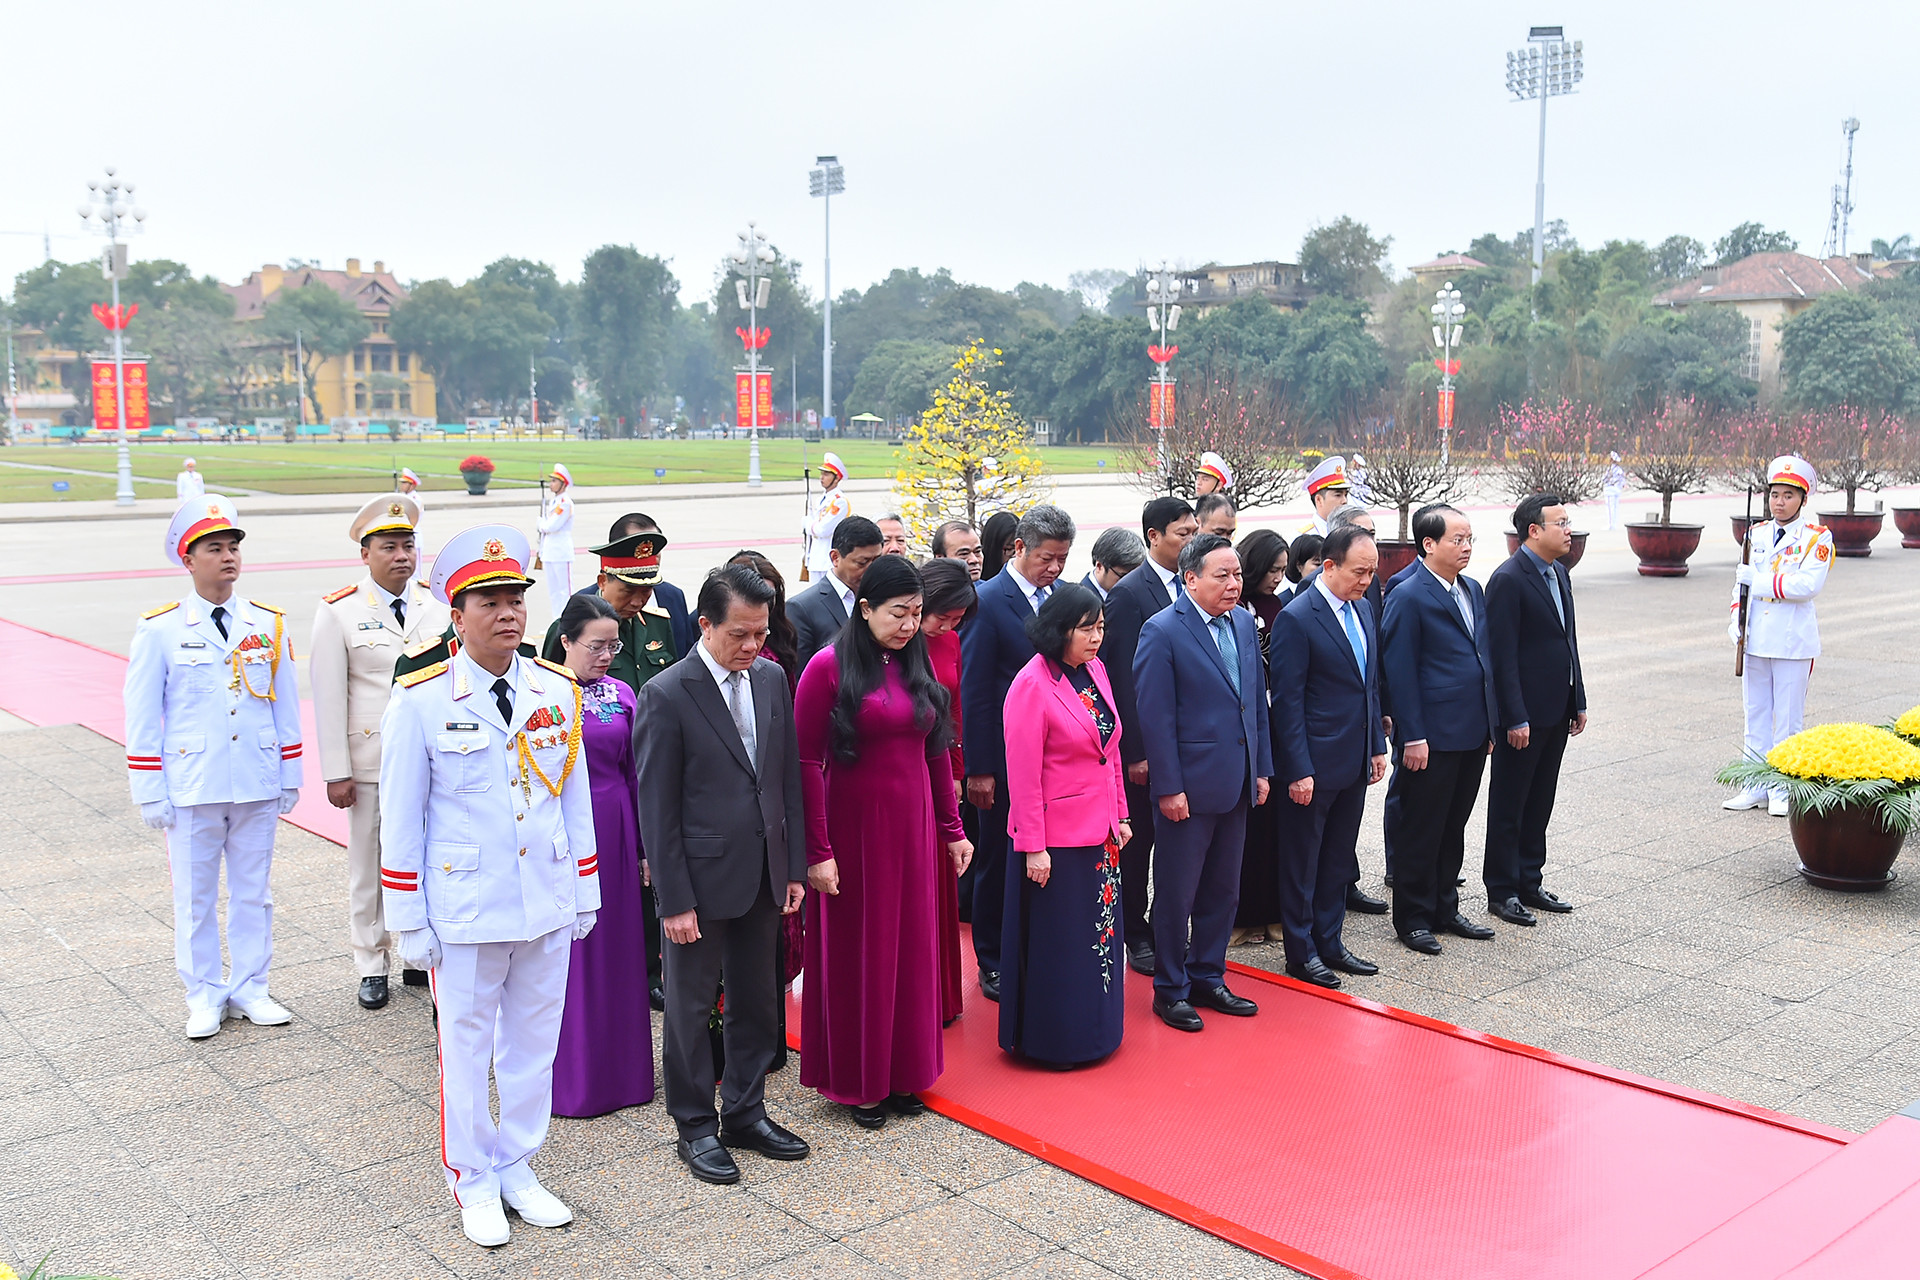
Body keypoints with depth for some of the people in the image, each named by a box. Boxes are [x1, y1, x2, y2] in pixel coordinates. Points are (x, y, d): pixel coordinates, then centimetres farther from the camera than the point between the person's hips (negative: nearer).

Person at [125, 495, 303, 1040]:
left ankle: (249, 988, 25)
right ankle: (204, 996, 22)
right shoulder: (159, 630, -3)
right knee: (195, 896, 8)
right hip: (191, 787, -2)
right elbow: (142, 717, -1)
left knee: (252, 891, 11)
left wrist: (289, 780, 8)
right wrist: (150, 793, -3)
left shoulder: (269, 624, 4)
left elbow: (286, 707, 8)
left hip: (257, 786, 2)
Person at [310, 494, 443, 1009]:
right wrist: (336, 772, -8)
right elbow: (329, 698, -5)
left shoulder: (438, 607, 5)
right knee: (370, 865, 8)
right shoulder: (338, 613, -4)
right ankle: (371, 966, 22)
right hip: (370, 764, -2)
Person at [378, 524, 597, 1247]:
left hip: (548, 908, 4)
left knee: (534, 1042, 14)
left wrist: (585, 893, 9)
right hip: (465, 912, -3)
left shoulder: (558, 692, 1)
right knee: (467, 1047, 10)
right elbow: (401, 821, -5)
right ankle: (473, 1182, 29)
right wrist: (408, 922, -5)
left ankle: (517, 1168, 32)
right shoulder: (420, 703, -9)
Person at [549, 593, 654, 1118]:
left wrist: (646, 848, 7)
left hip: (614, 834, 4)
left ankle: (621, 1068, 23)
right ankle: (572, 1075, 16)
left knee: (617, 946, 11)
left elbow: (636, 774, 8)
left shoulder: (623, 694, 6)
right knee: (565, 953, 4)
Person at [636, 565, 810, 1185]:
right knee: (691, 1009, 10)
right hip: (701, 878, -5)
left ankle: (745, 1113, 33)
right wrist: (674, 899, -14)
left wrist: (795, 866, 6)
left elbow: (788, 777, 8)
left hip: (764, 875, 6)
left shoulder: (771, 678, 2)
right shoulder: (667, 695, -15)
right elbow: (656, 807, -13)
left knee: (756, 1001, 16)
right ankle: (695, 1128, 25)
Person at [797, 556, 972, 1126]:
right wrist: (818, 852, -15)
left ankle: (902, 1072, 29)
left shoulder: (917, 667, 7)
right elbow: (806, 761, -13)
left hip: (914, 828, 5)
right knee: (855, 952, 7)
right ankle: (856, 1081, 23)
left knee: (911, 946, 13)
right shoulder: (829, 667, -11)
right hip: (853, 828, -5)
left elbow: (935, 752, 12)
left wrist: (953, 830, 9)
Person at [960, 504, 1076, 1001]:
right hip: (1006, 761, -5)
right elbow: (974, 693, -12)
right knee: (998, 865, 9)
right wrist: (979, 769, -14)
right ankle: (993, 964, 24)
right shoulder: (988, 602, -12)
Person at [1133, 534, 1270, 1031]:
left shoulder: (1244, 622, 8)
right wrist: (1168, 788, -16)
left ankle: (1208, 977, 30)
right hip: (1189, 785, -7)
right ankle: (1170, 990, 19)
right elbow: (1156, 717, -14)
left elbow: (1257, 701, 13)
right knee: (1177, 894, 5)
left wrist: (1262, 769, 10)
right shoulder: (1162, 631, -13)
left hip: (1236, 784, 7)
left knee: (1222, 891, 16)